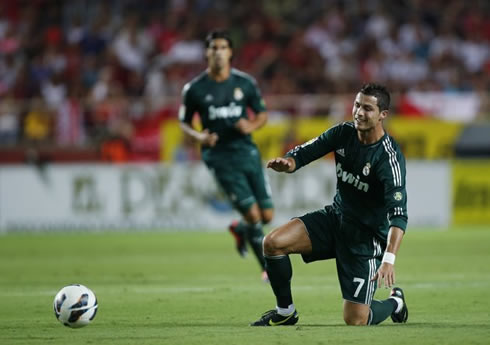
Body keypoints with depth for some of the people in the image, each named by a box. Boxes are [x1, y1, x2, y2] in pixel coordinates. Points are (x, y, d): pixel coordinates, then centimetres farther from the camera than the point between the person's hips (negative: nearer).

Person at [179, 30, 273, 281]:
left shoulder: (245, 83, 3)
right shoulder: (195, 89, -3)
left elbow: (262, 114, 13)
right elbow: (184, 122, 8)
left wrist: (252, 126, -9)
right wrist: (199, 136, -13)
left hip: (246, 150, 3)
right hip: (219, 156, -3)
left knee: (267, 215, 2)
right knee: (252, 214, -13)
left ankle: (240, 230, 37)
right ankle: (268, 267, 4)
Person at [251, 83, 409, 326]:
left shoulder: (388, 157, -25)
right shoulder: (344, 133, -6)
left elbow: (398, 214, -33)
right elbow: (305, 152, -4)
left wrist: (389, 259, -46)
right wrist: (287, 163, -31)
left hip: (367, 237, -6)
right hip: (336, 216, 6)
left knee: (355, 320, -9)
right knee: (273, 242, -16)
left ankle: (394, 303, 26)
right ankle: (285, 312, 5)